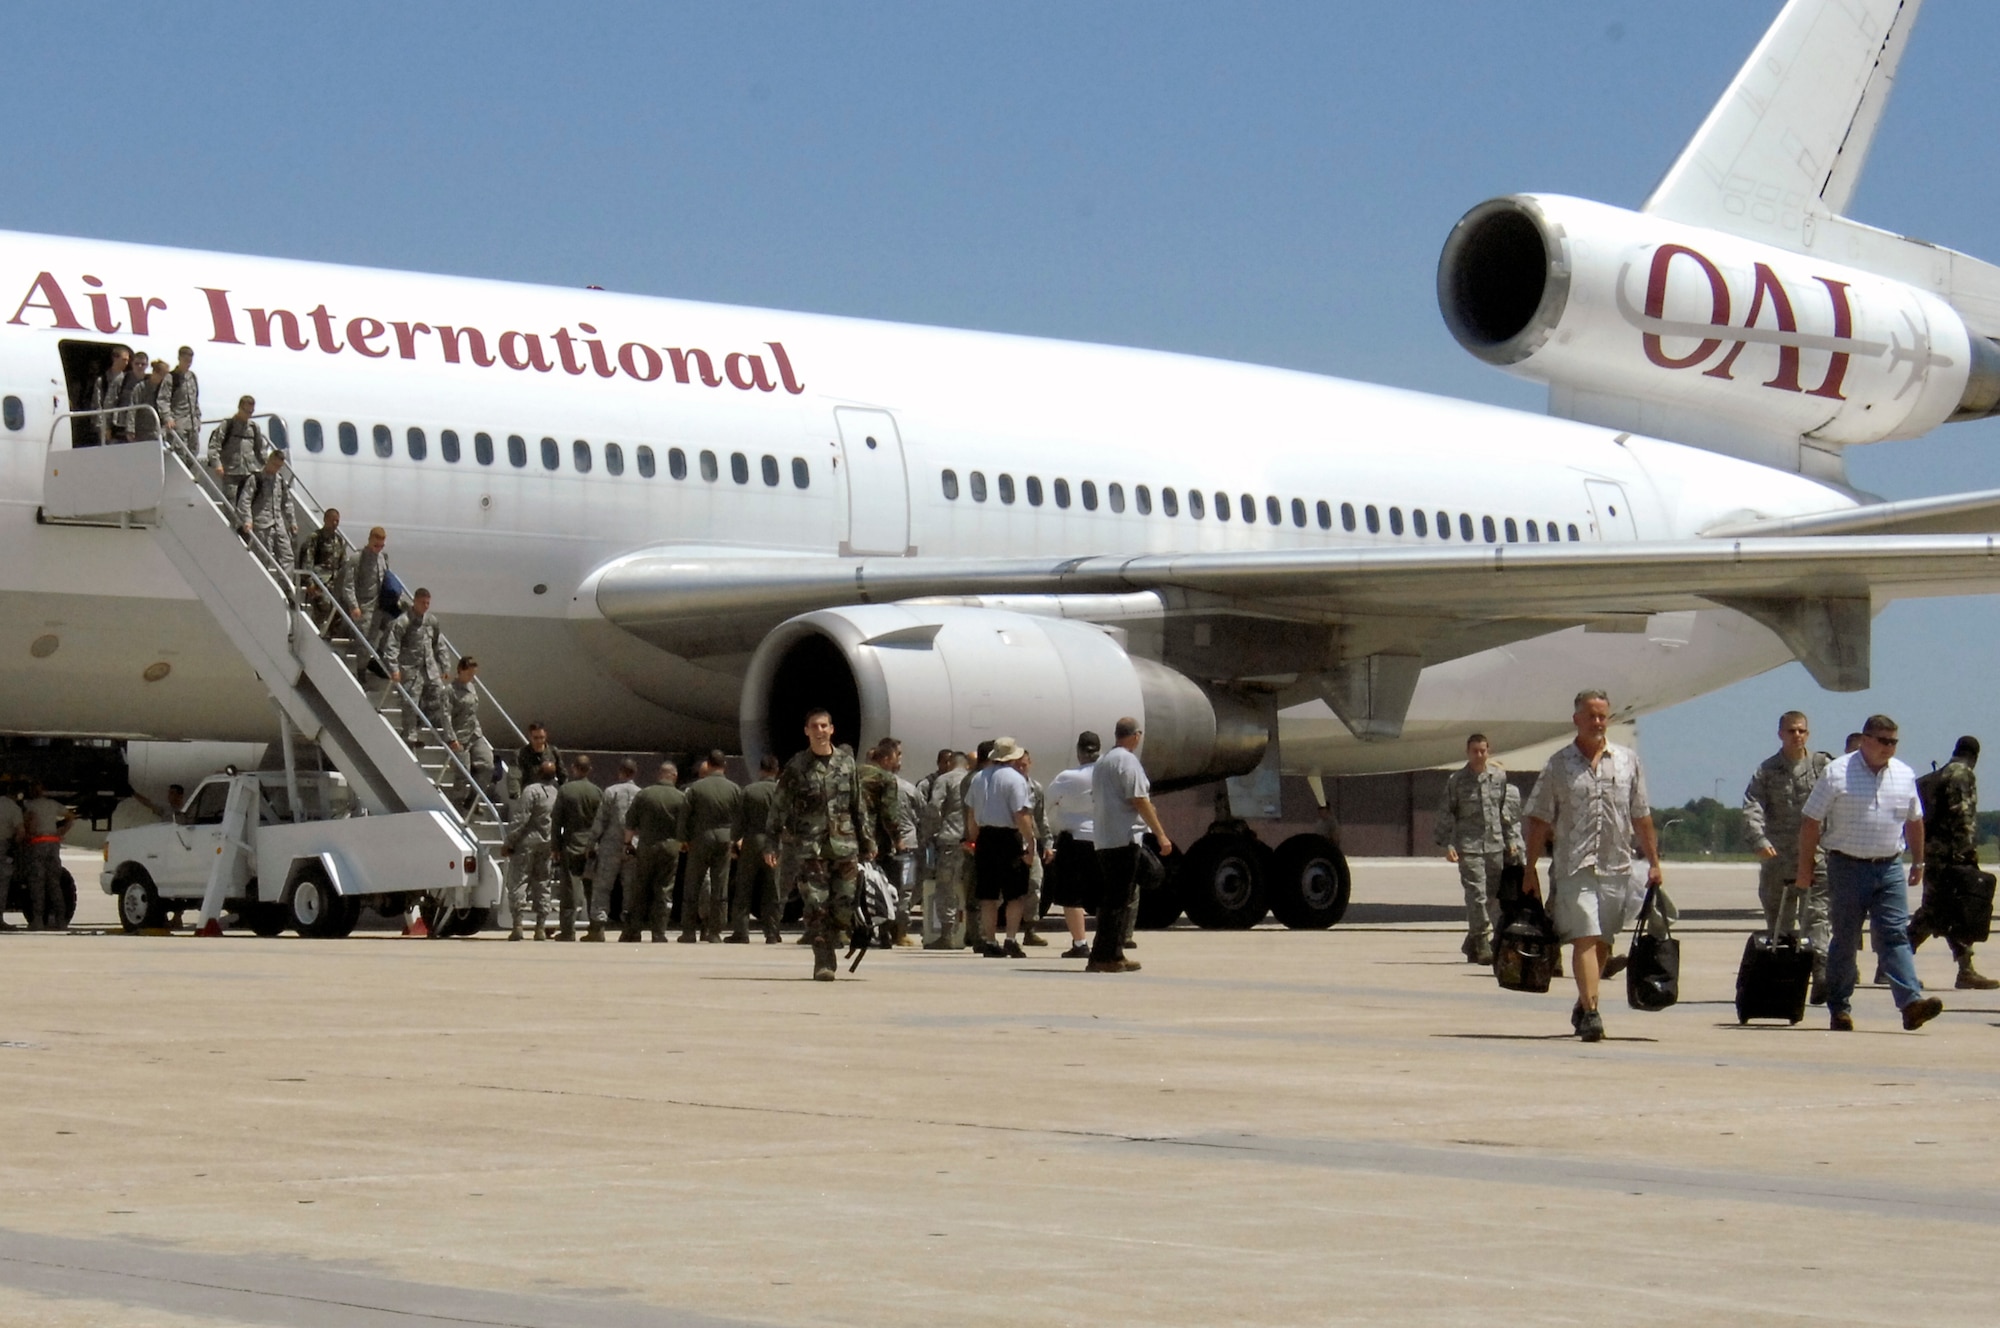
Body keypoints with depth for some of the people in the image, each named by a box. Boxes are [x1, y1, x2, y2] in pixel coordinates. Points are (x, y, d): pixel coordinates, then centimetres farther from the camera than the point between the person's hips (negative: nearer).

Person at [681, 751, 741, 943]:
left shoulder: (696, 788, -4)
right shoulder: (734, 789, 0)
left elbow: (686, 816, -3)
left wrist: (687, 840, 7)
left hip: (700, 839, -1)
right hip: (724, 840, 1)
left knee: (692, 886, 7)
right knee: (720, 887, 4)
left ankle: (689, 930, 5)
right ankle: (715, 931, 2)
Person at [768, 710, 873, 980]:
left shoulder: (847, 764, 10)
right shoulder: (795, 767, 2)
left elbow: (858, 806, 16)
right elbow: (779, 808, 2)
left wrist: (868, 841, 16)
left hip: (844, 846, 2)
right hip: (809, 846, -2)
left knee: (844, 905, -3)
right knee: (816, 906, -7)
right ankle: (823, 962, -4)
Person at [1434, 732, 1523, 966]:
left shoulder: (1499, 777, 9)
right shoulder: (1456, 780, 0)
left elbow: (1507, 811, 16)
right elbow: (1445, 813, 1)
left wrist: (1511, 839, 12)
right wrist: (1447, 844, -7)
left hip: (1496, 844, 3)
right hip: (1469, 845, -3)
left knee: (1494, 895, 4)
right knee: (1476, 894, -10)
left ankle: (1472, 943, 16)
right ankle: (1482, 943, -7)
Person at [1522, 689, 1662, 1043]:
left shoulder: (1627, 761, 10)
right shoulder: (1558, 764, 2)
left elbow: (1641, 816, 14)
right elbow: (1539, 819, 3)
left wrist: (1654, 862, 10)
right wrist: (1530, 869, -1)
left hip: (1617, 866, 3)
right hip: (1574, 865, -3)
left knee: (1603, 942, 10)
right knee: (1584, 938, -13)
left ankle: (1582, 1007, 26)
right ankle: (1591, 1013, -16)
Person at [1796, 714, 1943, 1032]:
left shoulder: (1904, 776, 9)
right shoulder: (1838, 774, -5)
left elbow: (1914, 821, 21)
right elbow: (1810, 821, -3)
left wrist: (1918, 861, 21)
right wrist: (1804, 870, -4)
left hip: (1889, 867, 3)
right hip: (1847, 866, -3)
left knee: (1895, 935, -7)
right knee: (1845, 940, 4)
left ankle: (1912, 1003, -17)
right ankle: (1839, 1010, 13)